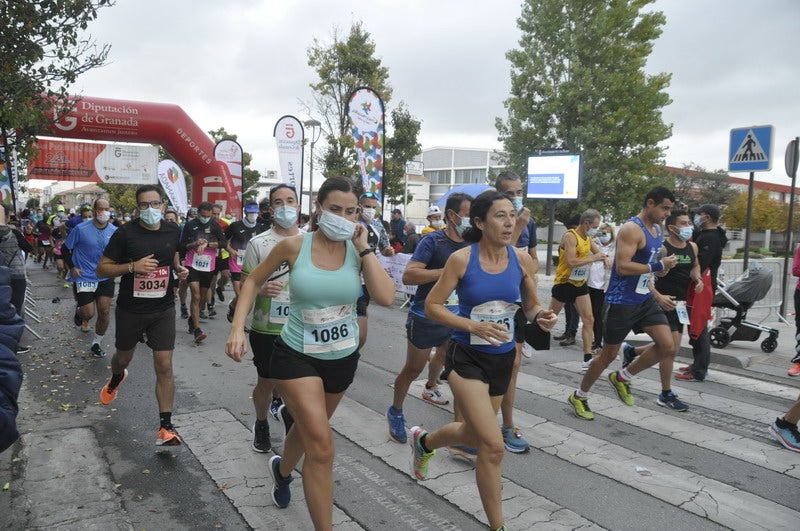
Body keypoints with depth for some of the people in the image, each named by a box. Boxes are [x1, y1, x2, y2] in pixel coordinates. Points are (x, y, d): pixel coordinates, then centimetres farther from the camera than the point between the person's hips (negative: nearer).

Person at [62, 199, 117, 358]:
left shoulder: (114, 231, -2)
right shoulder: (81, 229, -10)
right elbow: (65, 249, 0)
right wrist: (72, 267, -8)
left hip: (105, 278, 3)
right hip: (84, 277, -3)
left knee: (104, 312, 3)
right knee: (89, 313, -3)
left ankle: (97, 344, 23)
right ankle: (79, 312, 36)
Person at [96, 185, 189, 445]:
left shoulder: (173, 231, -2)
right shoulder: (125, 233, -12)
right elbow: (102, 269, -9)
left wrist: (179, 268, -3)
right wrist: (133, 266, -25)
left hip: (163, 309, 1)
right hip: (130, 309, 0)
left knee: (164, 367, -5)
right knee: (123, 357, 23)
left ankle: (165, 426, 2)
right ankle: (116, 379, 61)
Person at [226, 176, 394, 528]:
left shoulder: (359, 251, -9)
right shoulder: (295, 246, -13)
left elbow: (386, 298, -23)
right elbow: (253, 281, 0)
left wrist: (364, 247, -22)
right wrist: (237, 328, -11)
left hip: (342, 357, 4)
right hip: (297, 355, -3)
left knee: (308, 428, 26)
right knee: (322, 446, -13)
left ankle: (282, 470, 60)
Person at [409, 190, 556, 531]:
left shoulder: (522, 259, -5)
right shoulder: (461, 259, -15)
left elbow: (531, 305, 7)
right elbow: (432, 306, -11)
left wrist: (540, 317, -17)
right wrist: (473, 326, -25)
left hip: (503, 358, 5)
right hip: (467, 358, -5)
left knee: (474, 433, 22)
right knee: (493, 446, -12)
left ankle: (423, 442, 56)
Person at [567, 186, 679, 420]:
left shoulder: (657, 229, 10)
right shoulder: (631, 229, -18)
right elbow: (622, 267, -26)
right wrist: (658, 266, -22)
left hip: (645, 299, 8)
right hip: (621, 302, -8)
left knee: (667, 346, -2)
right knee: (608, 354, 3)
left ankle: (622, 377, 18)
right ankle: (579, 396, 23)